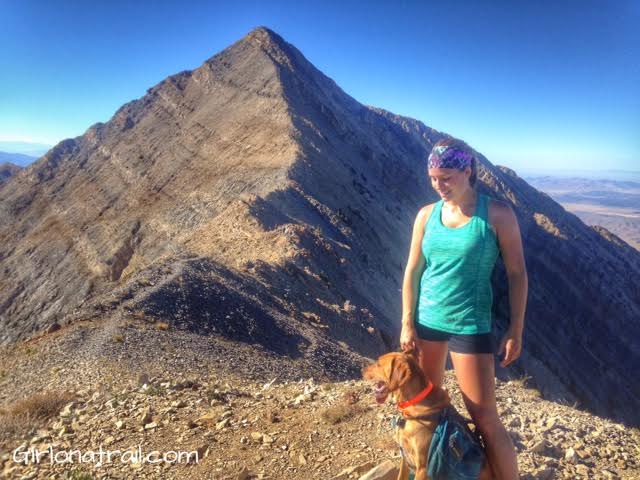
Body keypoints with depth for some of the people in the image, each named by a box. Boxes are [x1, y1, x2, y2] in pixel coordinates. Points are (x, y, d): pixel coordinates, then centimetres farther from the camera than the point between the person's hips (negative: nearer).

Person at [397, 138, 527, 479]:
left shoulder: (496, 214, -9)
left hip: (470, 324, -4)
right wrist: (407, 323, 0)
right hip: (426, 320, 4)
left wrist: (516, 330, -7)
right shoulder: (426, 215, 0)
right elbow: (412, 272, 4)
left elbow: (516, 273, -5)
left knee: (486, 421, 1)